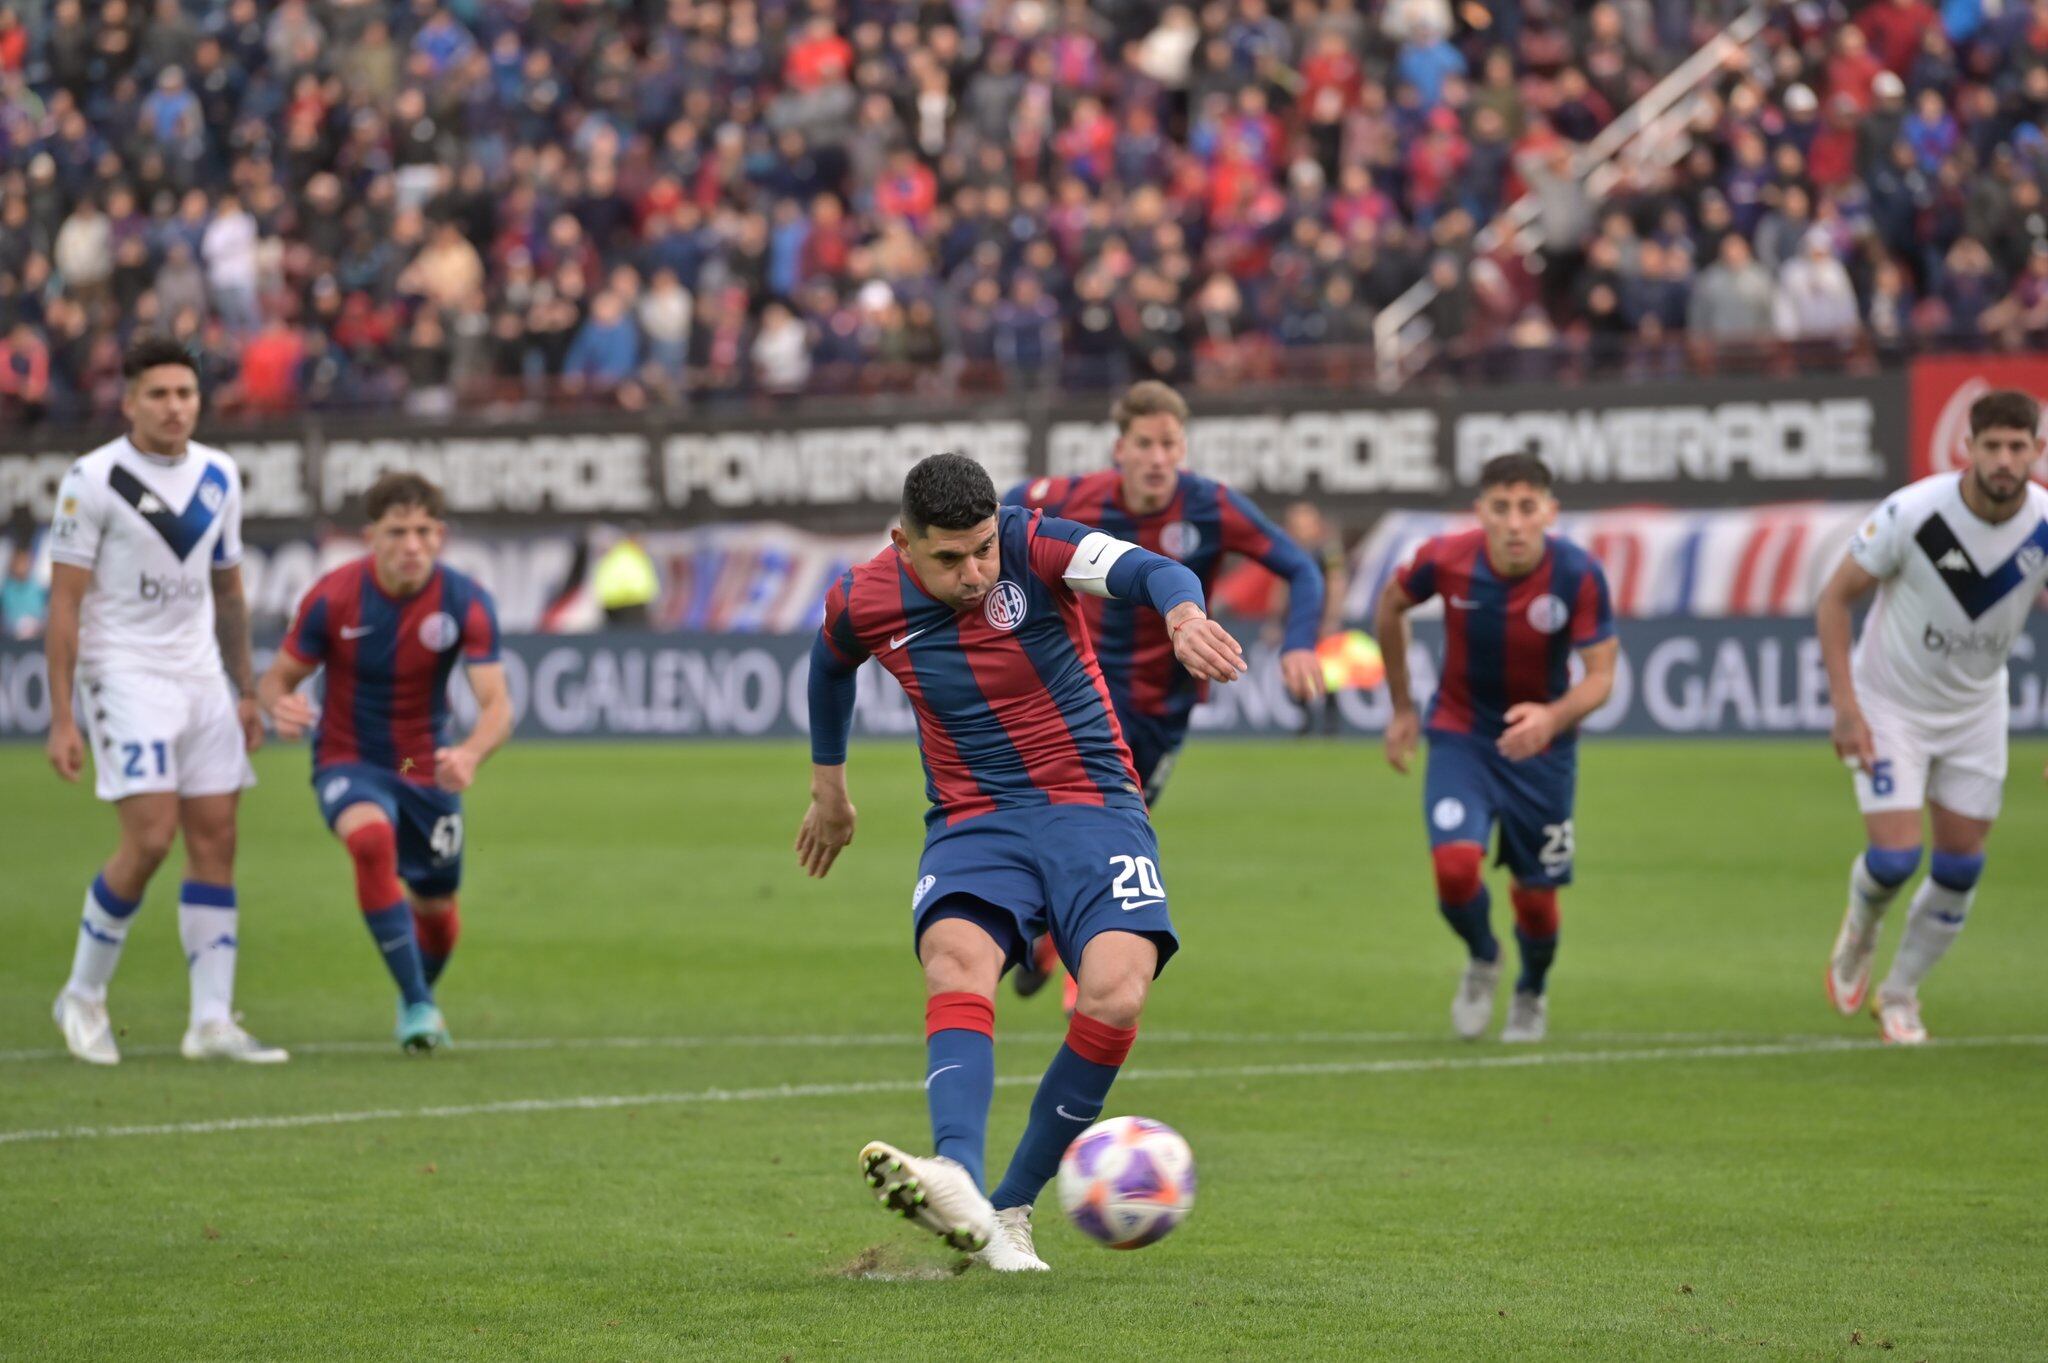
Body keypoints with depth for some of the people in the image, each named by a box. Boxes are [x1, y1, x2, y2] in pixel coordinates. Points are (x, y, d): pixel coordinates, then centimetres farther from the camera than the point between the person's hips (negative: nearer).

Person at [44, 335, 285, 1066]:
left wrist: (246, 692, 17)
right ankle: (83, 995, 3)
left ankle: (212, 1021, 3)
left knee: (216, 840, 0)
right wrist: (62, 719, -14)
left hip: (200, 677, 6)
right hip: (122, 672, -6)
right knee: (150, 836, -16)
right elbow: (64, 603, -9)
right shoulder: (93, 480, -9)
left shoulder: (219, 477, 9)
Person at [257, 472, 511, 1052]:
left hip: (427, 766, 2)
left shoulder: (464, 602, -16)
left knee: (436, 910, 9)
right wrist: (278, 705, -32)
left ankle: (421, 994, 47)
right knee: (371, 837, -35)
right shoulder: (333, 597, -16)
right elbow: (278, 676, -6)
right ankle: (415, 1004, -26)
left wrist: (471, 753, -45)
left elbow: (497, 705, -22)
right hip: (349, 761, -2)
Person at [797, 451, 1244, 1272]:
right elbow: (831, 667, 22)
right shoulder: (863, 603, -3)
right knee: (956, 961, -32)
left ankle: (1011, 1210, -10)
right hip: (972, 827, 1)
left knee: (1116, 995, -26)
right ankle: (958, 1182, -55)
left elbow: (1150, 571, -30)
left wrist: (1182, 613, -53)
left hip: (1093, 810, -1)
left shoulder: (1034, 549, -12)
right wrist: (828, 785, 32)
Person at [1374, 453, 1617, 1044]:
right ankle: (1482, 960, 15)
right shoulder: (1445, 560, -19)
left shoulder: (1578, 575, -22)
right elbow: (1391, 606, 3)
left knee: (1536, 895, 7)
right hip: (1460, 734, 0)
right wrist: (1402, 708, 9)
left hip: (1540, 745, 0)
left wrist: (1553, 718, -41)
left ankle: (1531, 995, 41)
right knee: (1455, 867, -21)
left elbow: (1600, 675, -19)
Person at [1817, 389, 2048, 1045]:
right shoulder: (1913, 512, -25)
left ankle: (1899, 993, 26)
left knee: (1960, 868, 4)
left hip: (1977, 711, 4)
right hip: (1891, 706, -4)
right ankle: (1859, 931, 23)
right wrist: (1845, 707, -21)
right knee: (1894, 859, -14)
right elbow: (1835, 599, -15)